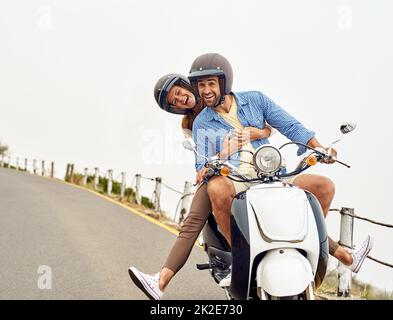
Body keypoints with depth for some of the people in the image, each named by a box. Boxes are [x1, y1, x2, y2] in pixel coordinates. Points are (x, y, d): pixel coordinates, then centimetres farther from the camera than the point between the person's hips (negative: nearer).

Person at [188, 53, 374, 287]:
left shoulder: (255, 99, 8)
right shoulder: (201, 124, 6)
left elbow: (290, 126, 4)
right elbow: (203, 160, -2)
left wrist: (319, 148, -10)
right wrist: (204, 170, -27)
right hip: (235, 180, -3)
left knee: (325, 186, -8)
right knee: (216, 188, -39)